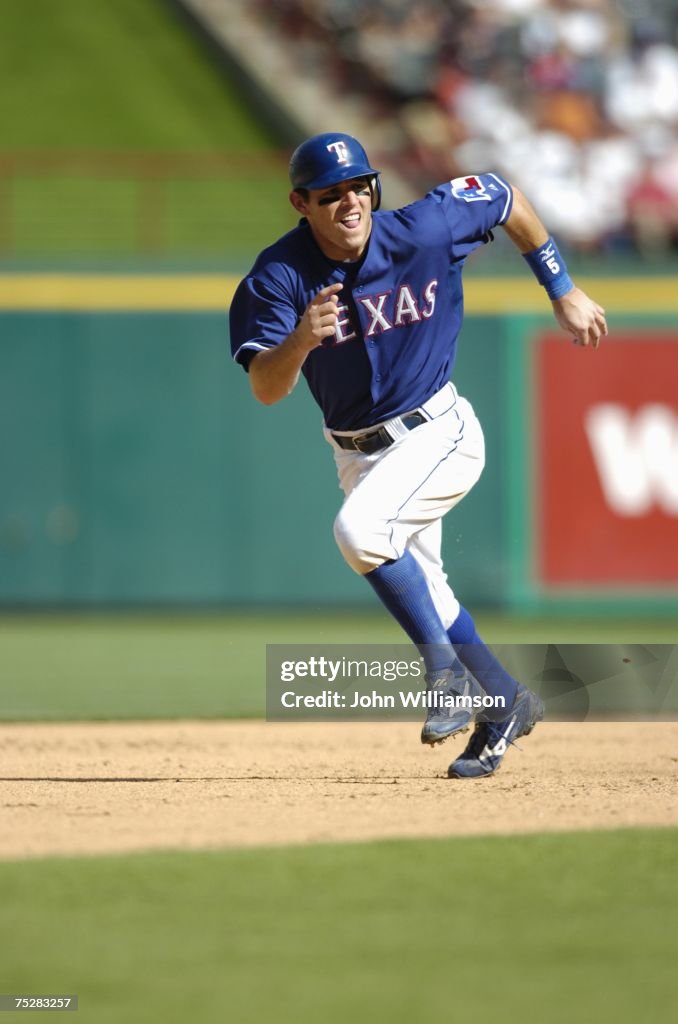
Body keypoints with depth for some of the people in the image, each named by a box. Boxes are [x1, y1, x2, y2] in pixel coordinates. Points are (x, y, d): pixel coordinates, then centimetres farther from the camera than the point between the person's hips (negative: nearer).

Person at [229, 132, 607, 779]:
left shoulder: (424, 232, -19)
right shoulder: (279, 277, -18)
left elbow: (508, 199, 0)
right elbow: (266, 390, -27)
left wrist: (563, 294, 5)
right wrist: (301, 341, -48)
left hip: (438, 433, -4)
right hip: (357, 452, 4)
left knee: (360, 529, -29)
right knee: (421, 594, 15)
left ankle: (449, 674, -18)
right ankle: (506, 702, 35)